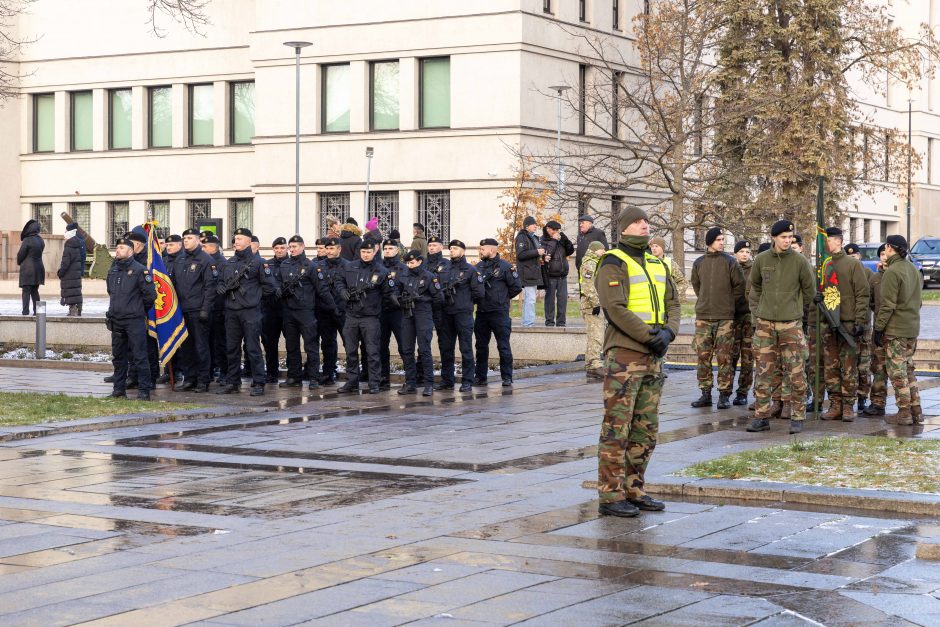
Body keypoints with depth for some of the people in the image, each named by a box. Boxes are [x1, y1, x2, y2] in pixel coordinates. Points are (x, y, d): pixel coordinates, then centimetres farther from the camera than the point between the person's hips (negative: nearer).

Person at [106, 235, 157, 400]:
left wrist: (140, 309, 4)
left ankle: (144, 391, -4)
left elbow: (151, 295, -8)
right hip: (116, 320, 7)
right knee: (118, 356, 13)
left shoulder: (140, 270, -9)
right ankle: (119, 388, 21)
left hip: (135, 320, -7)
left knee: (139, 356, -7)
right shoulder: (113, 271, 12)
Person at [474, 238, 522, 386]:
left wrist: (503, 298, 2)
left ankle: (507, 378, 3)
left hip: (499, 313, -5)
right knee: (481, 346, 10)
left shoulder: (505, 266, -5)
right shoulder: (478, 267, 11)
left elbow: (516, 287, -4)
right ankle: (480, 377, 18)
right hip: (481, 312, 5)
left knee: (503, 346, -2)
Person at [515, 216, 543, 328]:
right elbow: (520, 254, -20)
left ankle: (527, 322, 17)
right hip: (527, 273, -10)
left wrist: (539, 259, 12)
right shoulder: (522, 237, -9)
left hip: (534, 272, 10)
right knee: (530, 298, -13)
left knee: (528, 298, 12)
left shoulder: (534, 237, 20)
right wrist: (537, 252, -20)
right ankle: (528, 322, -13)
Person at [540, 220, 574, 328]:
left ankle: (561, 321, 5)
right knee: (550, 298, -2)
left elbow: (570, 251, 9)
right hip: (550, 275, -5)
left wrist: (565, 239, -4)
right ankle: (550, 321, 3)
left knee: (563, 298, 1)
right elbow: (547, 254, -18)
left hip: (562, 274, 5)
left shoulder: (561, 240, 14)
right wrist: (554, 240, -14)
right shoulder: (543, 241, -2)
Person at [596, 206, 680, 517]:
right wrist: (648, 336, -18)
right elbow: (616, 308, -17)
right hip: (624, 354, -8)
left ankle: (633, 490, 20)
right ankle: (610, 496, -4)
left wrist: (668, 332, -6)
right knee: (617, 428, -6)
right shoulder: (613, 264, -7)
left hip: (653, 357, 8)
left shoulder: (658, 265, 18)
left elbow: (673, 304, 14)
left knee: (646, 430, 12)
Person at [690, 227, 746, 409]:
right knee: (703, 356, 3)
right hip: (703, 316, 3)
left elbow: (739, 285, 5)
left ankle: (724, 395, 1)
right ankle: (705, 393, 11)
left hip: (725, 317, -3)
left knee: (724, 358, -3)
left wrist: (729, 304, 10)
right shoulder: (699, 263, 7)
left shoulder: (730, 262, 0)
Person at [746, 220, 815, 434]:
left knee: (796, 374, -2)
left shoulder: (800, 261, -3)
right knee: (763, 373, 4)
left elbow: (809, 290, 7)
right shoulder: (761, 260, 3)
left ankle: (797, 417, 8)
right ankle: (761, 417, 10)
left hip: (791, 324, -2)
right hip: (765, 324, 2)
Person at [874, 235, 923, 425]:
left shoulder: (892, 272, -15)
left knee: (897, 371, -1)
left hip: (895, 330, -8)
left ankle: (904, 413, 2)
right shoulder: (914, 270, 11)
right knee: (908, 370, 16)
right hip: (913, 328, 8)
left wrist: (878, 328, -12)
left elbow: (888, 305, -18)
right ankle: (916, 411, 15)